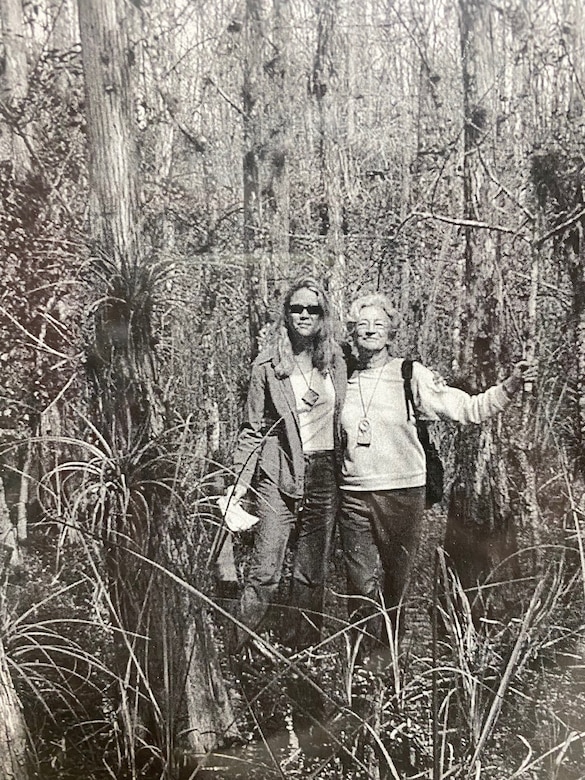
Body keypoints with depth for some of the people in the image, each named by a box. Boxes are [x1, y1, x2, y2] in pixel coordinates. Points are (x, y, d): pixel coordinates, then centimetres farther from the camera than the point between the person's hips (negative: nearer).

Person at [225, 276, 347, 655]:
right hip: (279, 477, -3)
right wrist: (241, 481, -6)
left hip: (326, 478, 3)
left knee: (312, 576, 9)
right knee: (264, 574, -4)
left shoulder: (336, 362, 9)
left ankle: (301, 654, 22)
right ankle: (239, 652, 10)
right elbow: (253, 429, 1)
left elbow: (343, 421, 14)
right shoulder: (267, 366, -1)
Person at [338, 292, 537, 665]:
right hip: (354, 495, 1)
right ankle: (365, 661, 24)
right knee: (361, 586, 4)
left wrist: (510, 386, -20)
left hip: (404, 493, -1)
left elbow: (468, 409, -8)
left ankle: (390, 656, 38)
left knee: (396, 580, 14)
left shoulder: (411, 375, -5)